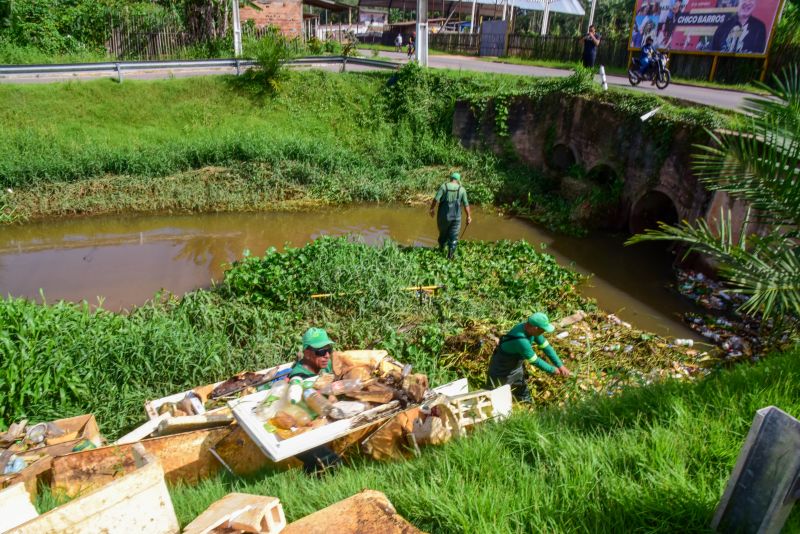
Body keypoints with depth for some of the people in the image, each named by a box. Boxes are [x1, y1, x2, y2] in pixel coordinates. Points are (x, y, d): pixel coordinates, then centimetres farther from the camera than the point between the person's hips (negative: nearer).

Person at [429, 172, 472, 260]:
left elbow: (436, 199, -13)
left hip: (443, 215, 0)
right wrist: (469, 216, 5)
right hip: (456, 216, 0)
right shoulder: (462, 189, 0)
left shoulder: (444, 186, -5)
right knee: (453, 237, 7)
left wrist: (432, 209, -2)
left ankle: (441, 250, 34)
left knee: (443, 233, 20)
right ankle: (450, 256, 6)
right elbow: (466, 204, -1)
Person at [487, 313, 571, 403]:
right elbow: (535, 361, -28)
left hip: (517, 368, 9)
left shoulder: (530, 328, -14)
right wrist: (552, 370, -13)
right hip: (502, 372, -9)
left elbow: (546, 347, -4)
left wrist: (560, 365, -5)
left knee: (524, 399, 21)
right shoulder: (521, 341, -40)